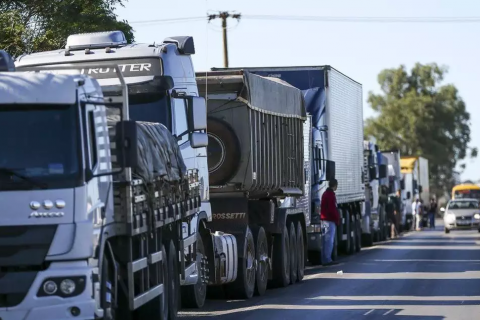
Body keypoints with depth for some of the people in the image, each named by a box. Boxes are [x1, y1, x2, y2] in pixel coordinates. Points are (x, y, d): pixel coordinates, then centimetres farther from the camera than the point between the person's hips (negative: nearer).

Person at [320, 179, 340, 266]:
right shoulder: (331, 195, -13)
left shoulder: (325, 193, 17)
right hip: (330, 220, -10)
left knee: (327, 240, 12)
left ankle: (325, 259, 14)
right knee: (329, 240, -9)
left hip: (324, 219, 10)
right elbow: (333, 209, -18)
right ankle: (327, 259, -12)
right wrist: (337, 219, -9)